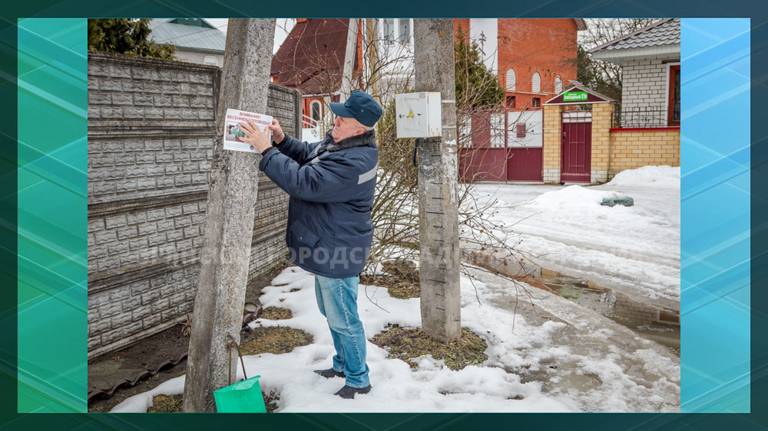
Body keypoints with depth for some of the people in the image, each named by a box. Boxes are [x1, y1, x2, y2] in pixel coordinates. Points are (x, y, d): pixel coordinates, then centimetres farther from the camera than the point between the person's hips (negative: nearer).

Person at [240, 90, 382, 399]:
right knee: (332, 312, 25)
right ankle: (343, 364, 44)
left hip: (338, 252, -11)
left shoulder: (353, 161, -30)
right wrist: (282, 140, -2)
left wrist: (266, 150, -26)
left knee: (343, 319, 5)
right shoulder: (337, 141, 3)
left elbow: (303, 182, -32)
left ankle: (358, 380, 24)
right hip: (328, 248, 11)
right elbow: (307, 155, 17)